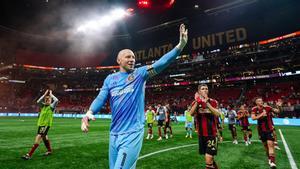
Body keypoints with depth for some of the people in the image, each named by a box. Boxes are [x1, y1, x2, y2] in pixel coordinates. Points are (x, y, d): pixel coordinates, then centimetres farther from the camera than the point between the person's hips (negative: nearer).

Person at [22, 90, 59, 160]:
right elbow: (38, 101, -5)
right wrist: (44, 94, -3)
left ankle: (29, 154, -8)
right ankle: (49, 150, 35)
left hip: (46, 125, -7)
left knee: (38, 138, -13)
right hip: (40, 124, 7)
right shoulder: (43, 106, 11)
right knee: (44, 137, 18)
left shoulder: (52, 106, -6)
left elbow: (56, 100, -23)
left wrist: (51, 95, -8)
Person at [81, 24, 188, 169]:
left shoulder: (140, 74, -1)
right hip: (114, 134, 5)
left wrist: (180, 45, -23)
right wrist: (89, 112, -18)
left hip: (133, 133, -4)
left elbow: (160, 64, -13)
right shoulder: (110, 79, 8)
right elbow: (100, 99, 2)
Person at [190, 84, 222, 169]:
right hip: (201, 134, 3)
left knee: (208, 159, -9)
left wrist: (207, 103, -27)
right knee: (209, 157, 19)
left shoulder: (213, 102, -3)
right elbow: (191, 113, -16)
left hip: (211, 133, -3)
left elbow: (218, 114, -20)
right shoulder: (195, 102, 2)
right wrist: (197, 101, -25)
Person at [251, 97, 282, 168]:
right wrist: (261, 114, -25)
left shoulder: (267, 107, -9)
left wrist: (279, 106, -21)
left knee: (270, 144, -11)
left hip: (269, 129, -2)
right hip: (261, 130, 2)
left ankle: (272, 161, -9)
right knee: (265, 145, 14)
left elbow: (277, 111, -3)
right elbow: (253, 118, -18)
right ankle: (269, 159, 32)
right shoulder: (254, 109, -8)